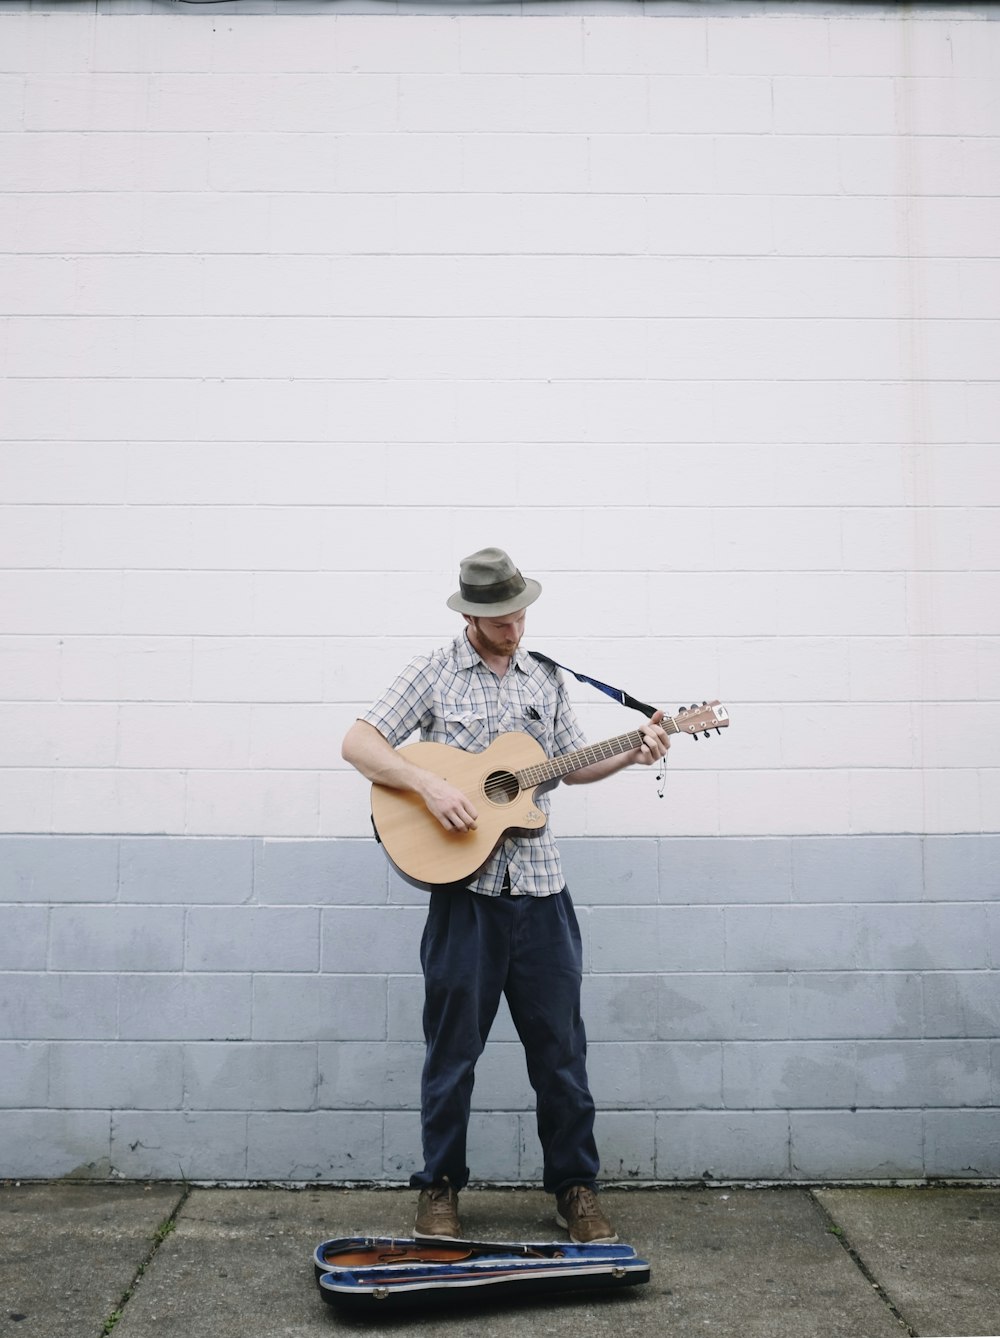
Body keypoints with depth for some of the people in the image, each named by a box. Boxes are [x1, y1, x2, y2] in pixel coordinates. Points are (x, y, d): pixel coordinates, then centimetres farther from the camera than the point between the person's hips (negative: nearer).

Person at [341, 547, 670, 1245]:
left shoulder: (546, 678, 12)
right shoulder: (434, 673, 0)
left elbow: (573, 763, 21)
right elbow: (358, 743, -6)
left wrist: (632, 753, 3)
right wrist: (429, 784, -19)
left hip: (540, 887, 3)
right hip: (464, 887, -3)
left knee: (560, 1047, 9)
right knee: (453, 1045, 7)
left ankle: (576, 1186, 24)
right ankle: (440, 1189, 24)